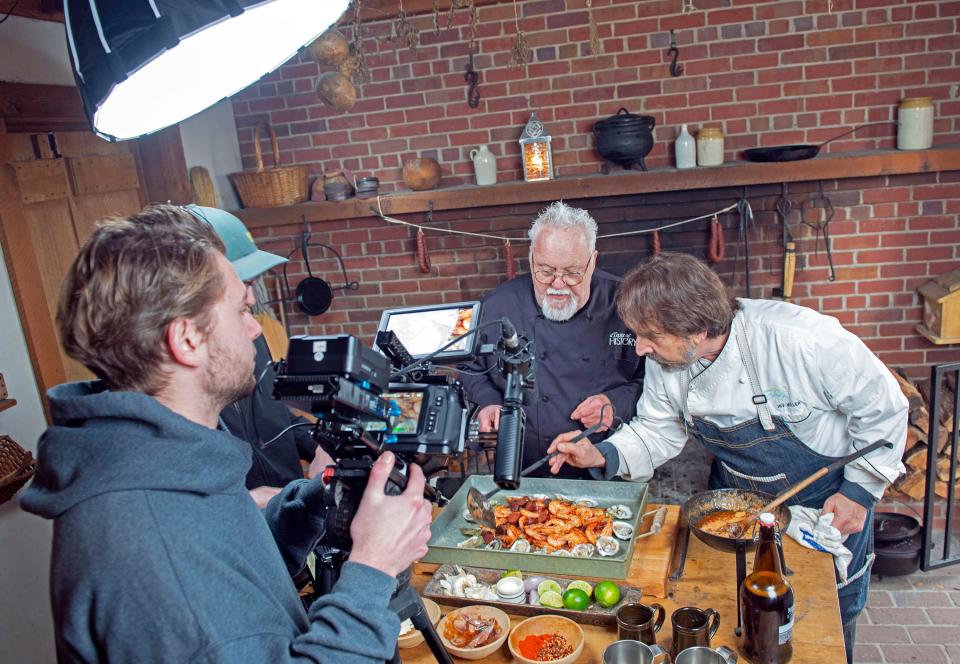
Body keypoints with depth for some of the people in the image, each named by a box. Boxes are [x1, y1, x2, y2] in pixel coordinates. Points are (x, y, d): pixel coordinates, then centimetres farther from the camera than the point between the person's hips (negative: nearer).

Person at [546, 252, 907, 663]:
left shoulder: (799, 339, -35)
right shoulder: (665, 359, -19)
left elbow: (882, 406, -21)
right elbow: (657, 431, -7)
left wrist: (860, 491, -18)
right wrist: (603, 456, -24)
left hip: (828, 501, -3)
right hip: (736, 501, 4)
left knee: (832, 615, 17)